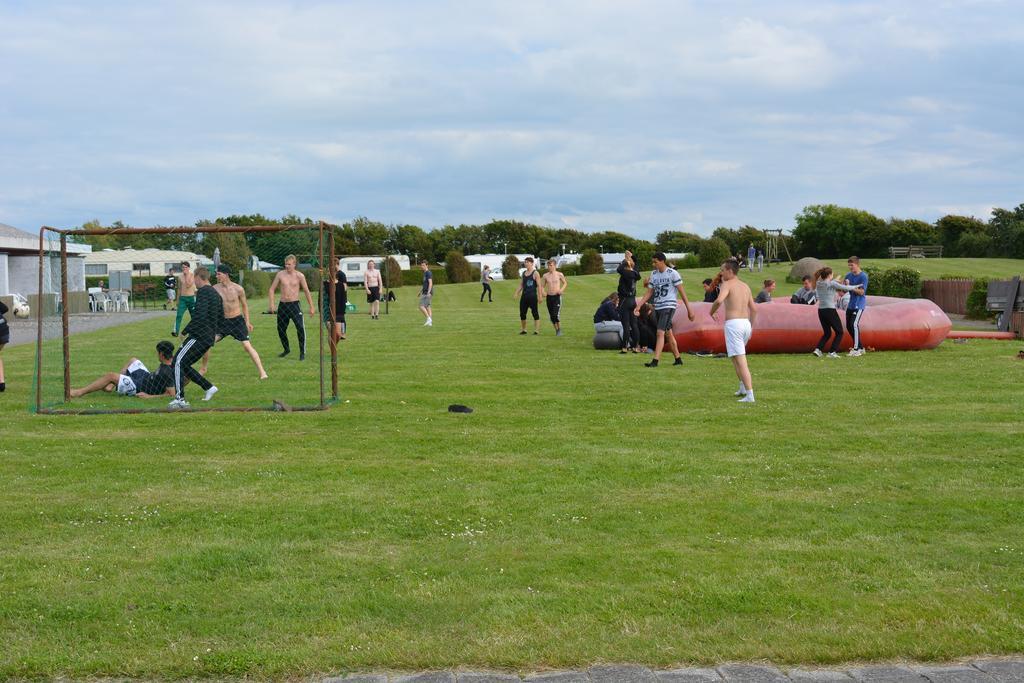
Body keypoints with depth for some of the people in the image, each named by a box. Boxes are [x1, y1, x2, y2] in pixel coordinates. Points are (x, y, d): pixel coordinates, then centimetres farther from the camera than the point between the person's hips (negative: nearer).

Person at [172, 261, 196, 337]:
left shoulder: (192, 275, -6)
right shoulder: (181, 276, 8)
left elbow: (188, 285, -20)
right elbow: (179, 288, 17)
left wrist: (186, 275, -16)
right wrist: (178, 299, 17)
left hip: (191, 297, -3)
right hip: (182, 298, 3)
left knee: (193, 315, 8)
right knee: (179, 315, -12)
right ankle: (175, 331, -22)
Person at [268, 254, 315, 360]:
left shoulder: (299, 276, -3)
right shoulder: (280, 274, 2)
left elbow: (306, 292, 4)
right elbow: (272, 289, 7)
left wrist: (311, 307, 3)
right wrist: (272, 304, -4)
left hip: (294, 304, -3)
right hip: (283, 305, 3)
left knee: (300, 327, -18)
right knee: (281, 329, 10)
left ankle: (302, 352, -8)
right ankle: (286, 349, 33)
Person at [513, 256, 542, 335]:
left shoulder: (535, 273, -4)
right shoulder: (524, 273, 15)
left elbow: (539, 285, -8)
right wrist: (516, 293, 8)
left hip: (532, 296, -6)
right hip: (524, 296, 7)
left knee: (535, 313, -4)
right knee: (522, 313, 7)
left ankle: (537, 330, -1)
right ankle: (523, 330, 18)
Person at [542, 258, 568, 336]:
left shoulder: (559, 275, -2)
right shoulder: (545, 275, 5)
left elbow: (565, 283, 12)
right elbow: (542, 286, 13)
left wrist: (561, 289, -6)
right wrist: (543, 292, -7)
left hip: (557, 297, -3)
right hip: (549, 297, 4)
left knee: (556, 314, -16)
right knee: (551, 316, 5)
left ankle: (560, 330, 2)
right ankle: (556, 330, 21)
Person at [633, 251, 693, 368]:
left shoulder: (672, 273, -8)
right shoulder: (653, 274, 10)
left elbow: (682, 292, -7)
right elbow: (649, 293, 13)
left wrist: (689, 310, -7)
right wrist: (639, 305, 1)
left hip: (668, 307, -7)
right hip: (657, 308, 7)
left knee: (660, 333, -16)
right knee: (668, 334, 13)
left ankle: (655, 361, -20)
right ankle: (678, 359, 24)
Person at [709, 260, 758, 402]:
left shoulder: (727, 284, -5)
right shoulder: (745, 286, 17)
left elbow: (719, 300, -23)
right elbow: (754, 309, 18)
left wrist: (711, 311, -4)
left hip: (733, 323, -8)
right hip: (746, 323, 8)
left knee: (740, 361, -10)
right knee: (734, 356, 27)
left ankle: (750, 395, -17)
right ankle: (743, 388, 27)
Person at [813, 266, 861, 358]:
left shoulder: (818, 284, 7)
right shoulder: (832, 284, -9)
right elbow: (845, 288, -3)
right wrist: (855, 287, 13)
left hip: (821, 311, 6)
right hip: (830, 311, -6)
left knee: (827, 333, 19)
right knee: (839, 332, 8)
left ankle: (818, 349, 0)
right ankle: (832, 352, -3)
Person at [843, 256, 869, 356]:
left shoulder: (863, 276, -12)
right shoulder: (848, 275, 8)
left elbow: (861, 292, -17)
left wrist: (849, 286, -22)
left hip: (859, 305, -8)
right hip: (850, 304, 8)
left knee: (854, 324, -18)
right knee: (848, 326, 9)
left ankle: (856, 349, -14)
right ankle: (860, 347, 22)